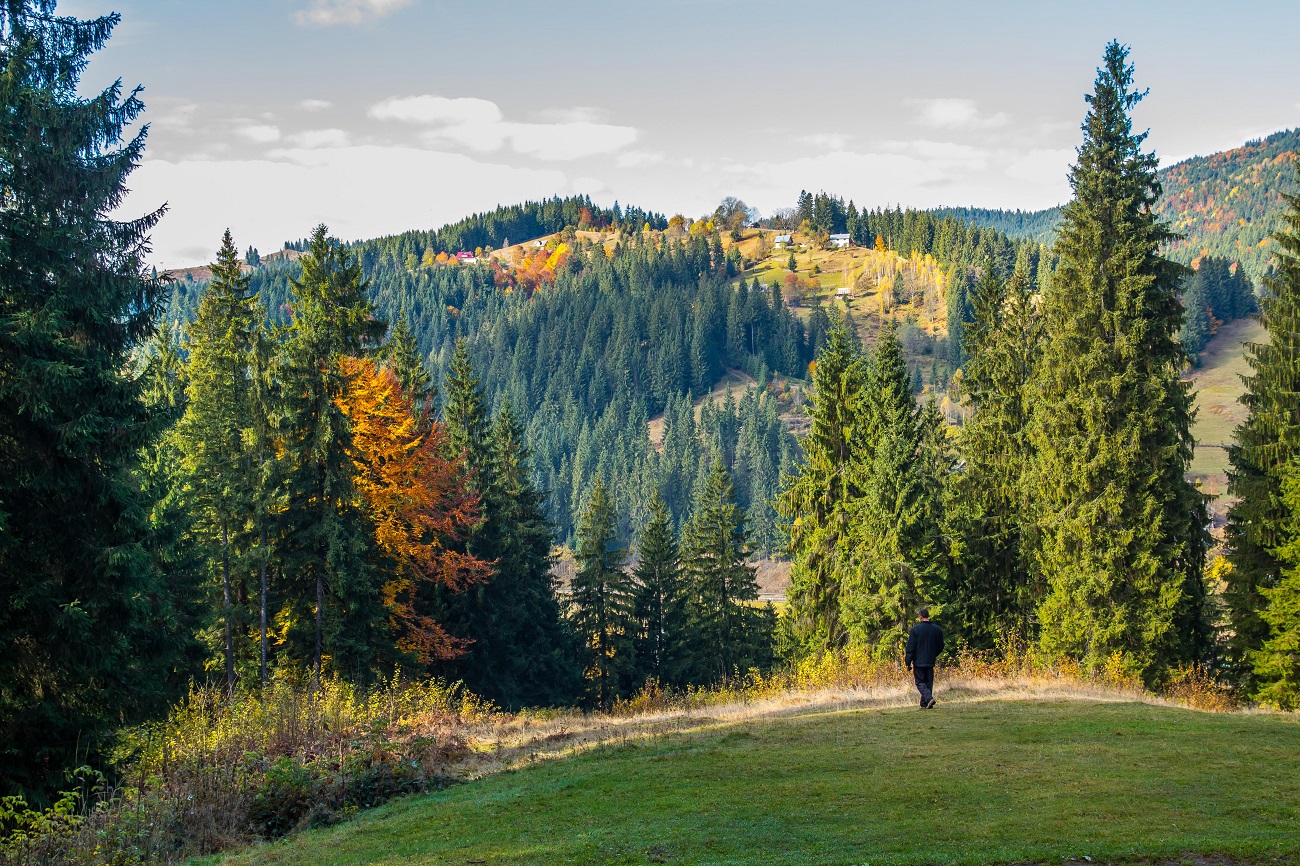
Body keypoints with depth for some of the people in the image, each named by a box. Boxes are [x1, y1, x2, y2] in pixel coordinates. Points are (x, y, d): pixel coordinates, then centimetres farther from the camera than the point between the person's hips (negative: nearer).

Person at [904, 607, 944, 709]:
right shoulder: (937, 630, 5)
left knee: (920, 682, 3)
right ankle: (925, 704, 9)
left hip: (919, 662, -4)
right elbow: (940, 647, 14)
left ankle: (929, 698, -18)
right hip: (931, 662, 4)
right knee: (929, 683, 11)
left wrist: (908, 662, -5)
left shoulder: (916, 629, -10)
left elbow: (910, 647, -9)